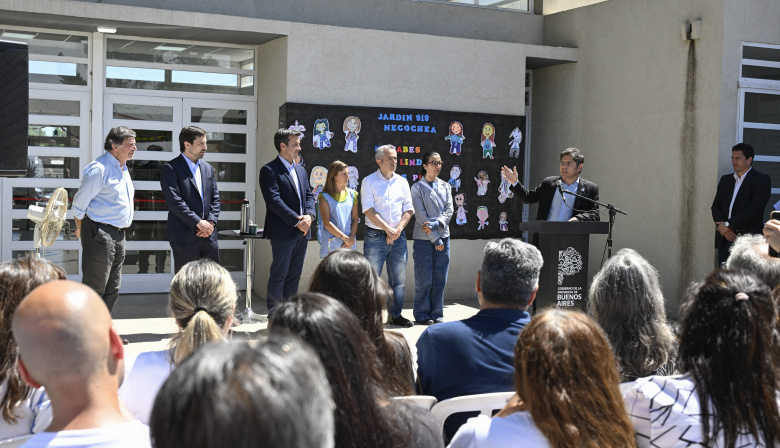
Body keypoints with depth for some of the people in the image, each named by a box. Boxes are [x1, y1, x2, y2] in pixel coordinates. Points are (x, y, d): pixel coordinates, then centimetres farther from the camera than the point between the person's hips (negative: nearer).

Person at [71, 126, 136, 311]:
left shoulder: (123, 169, 17)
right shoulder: (99, 169, -12)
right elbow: (79, 204, -11)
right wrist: (81, 229, -3)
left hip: (118, 234, 9)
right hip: (100, 235, -9)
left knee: (112, 289, 12)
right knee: (94, 289, -7)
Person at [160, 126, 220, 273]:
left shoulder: (207, 168, 16)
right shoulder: (171, 168, -6)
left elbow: (215, 198, 14)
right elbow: (174, 201, -15)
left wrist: (211, 222, -3)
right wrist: (198, 222, -17)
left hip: (208, 234, 6)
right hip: (185, 235, -6)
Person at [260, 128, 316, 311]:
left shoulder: (301, 171, 18)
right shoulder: (269, 170, -7)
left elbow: (308, 196, 15)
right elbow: (274, 200, -16)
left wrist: (309, 215, -6)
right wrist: (296, 221, -18)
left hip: (301, 232, 8)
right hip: (282, 232, -7)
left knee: (294, 276, 11)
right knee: (278, 276, -3)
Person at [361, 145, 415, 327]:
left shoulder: (402, 182, 12)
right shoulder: (369, 181, 0)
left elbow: (408, 209, 8)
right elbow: (368, 210, -9)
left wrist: (398, 229, -7)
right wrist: (387, 228, -14)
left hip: (398, 237, 4)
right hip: (375, 237, -4)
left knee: (398, 279, 7)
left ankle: (395, 315, 17)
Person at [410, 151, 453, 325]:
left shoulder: (446, 186, 12)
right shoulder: (417, 187, -1)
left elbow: (449, 210, 2)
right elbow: (420, 215, -8)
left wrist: (435, 224, -16)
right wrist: (435, 238, -12)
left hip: (443, 238, 4)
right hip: (424, 239, -4)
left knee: (440, 279, 5)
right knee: (424, 280, -2)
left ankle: (437, 314, 14)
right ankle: (422, 315, 9)